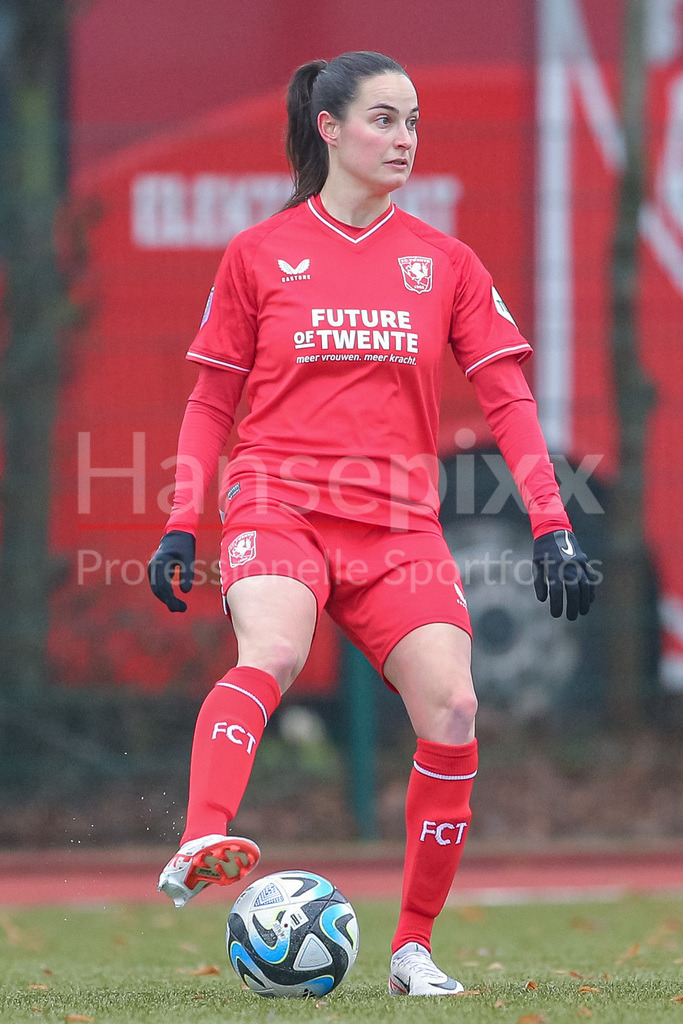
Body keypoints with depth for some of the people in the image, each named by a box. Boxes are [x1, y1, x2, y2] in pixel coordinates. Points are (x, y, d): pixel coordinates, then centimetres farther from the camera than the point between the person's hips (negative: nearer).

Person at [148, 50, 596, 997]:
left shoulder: (444, 261, 12)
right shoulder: (260, 255, 7)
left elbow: (507, 398, 9)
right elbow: (211, 402, 12)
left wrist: (552, 526, 1)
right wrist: (182, 522, 2)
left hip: (399, 520, 2)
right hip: (279, 502, -2)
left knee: (451, 708, -15)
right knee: (271, 653, -33)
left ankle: (414, 946, -1)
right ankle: (199, 848, -51)